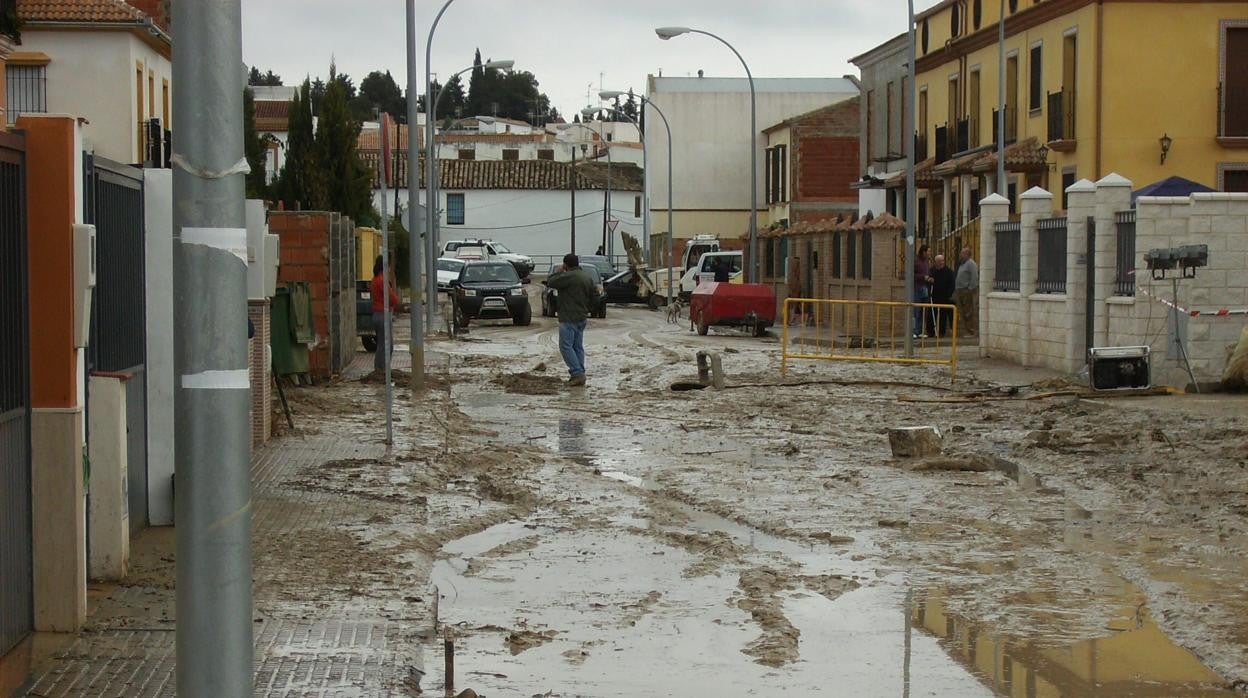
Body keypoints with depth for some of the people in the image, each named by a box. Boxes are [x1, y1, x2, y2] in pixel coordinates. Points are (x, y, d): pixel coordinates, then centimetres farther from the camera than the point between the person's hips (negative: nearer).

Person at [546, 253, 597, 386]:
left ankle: (577, 373, -13)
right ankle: (580, 375, 13)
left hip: (569, 318, -9)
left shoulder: (569, 276, -18)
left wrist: (559, 272, 0)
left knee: (566, 346, -6)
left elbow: (550, 282, -14)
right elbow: (594, 295, 15)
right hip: (582, 317, 9)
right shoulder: (588, 277, 9)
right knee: (578, 347, 13)